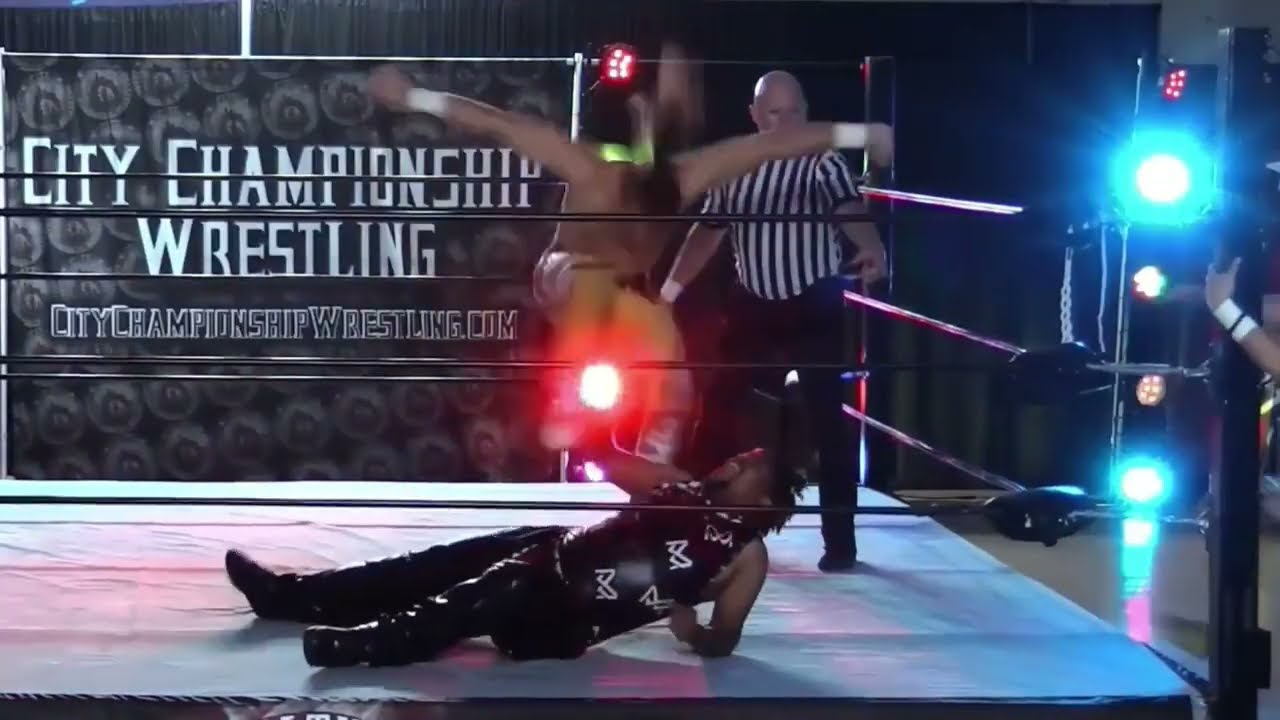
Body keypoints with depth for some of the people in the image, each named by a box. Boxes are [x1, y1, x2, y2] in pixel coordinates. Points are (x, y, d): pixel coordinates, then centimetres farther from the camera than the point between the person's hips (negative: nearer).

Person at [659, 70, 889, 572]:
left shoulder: (824, 161, -10)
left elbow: (849, 209, -29)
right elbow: (708, 229, 15)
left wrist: (871, 249, -50)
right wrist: (673, 285, 12)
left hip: (814, 305, -5)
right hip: (753, 303, 5)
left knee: (828, 418, -4)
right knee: (718, 403, 9)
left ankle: (840, 539, 3)